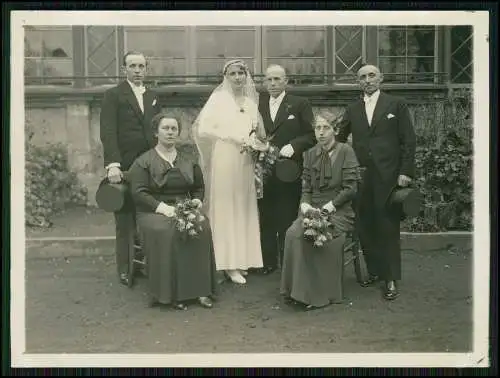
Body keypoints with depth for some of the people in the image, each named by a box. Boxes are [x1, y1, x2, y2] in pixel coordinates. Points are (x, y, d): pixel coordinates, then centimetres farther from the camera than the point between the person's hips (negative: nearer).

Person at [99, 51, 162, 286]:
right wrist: (112, 164, -19)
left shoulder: (152, 98, 18)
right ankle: (125, 269, 11)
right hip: (124, 167, -4)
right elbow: (108, 133, -9)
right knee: (125, 221, 1)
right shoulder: (113, 96, 1)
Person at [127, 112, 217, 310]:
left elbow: (199, 188, 21)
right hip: (154, 211, -3)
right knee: (167, 232, -36)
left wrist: (196, 203, -2)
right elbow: (139, 193, -7)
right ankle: (171, 293, -27)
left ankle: (199, 289, -25)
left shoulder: (189, 161, 19)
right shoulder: (143, 162, 4)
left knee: (202, 228, -30)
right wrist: (163, 208, -19)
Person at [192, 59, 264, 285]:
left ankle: (242, 259, 18)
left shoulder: (251, 102, 12)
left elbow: (258, 132, 20)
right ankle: (228, 262, 5)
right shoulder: (218, 99, -2)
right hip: (224, 160, -5)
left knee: (245, 208, 8)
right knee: (225, 209, -1)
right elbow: (203, 128, -11)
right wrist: (233, 137, -15)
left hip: (245, 162, 5)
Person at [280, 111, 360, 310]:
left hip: (339, 210, -4)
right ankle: (298, 291, -16)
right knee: (293, 233, -25)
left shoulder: (346, 151, 0)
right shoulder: (310, 154, 14)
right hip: (312, 209, 4)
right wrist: (305, 204, -8)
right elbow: (306, 188, 13)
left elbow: (351, 188, -6)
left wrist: (328, 206, -15)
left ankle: (322, 294, -16)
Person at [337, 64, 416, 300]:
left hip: (387, 177, -3)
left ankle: (391, 279, 9)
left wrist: (406, 171, -7)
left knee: (388, 227, -1)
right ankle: (374, 271, 21)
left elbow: (408, 140, 0)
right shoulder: (352, 110, 13)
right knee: (365, 226, 5)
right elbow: (340, 139, 14)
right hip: (361, 177, 3)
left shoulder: (396, 105, 4)